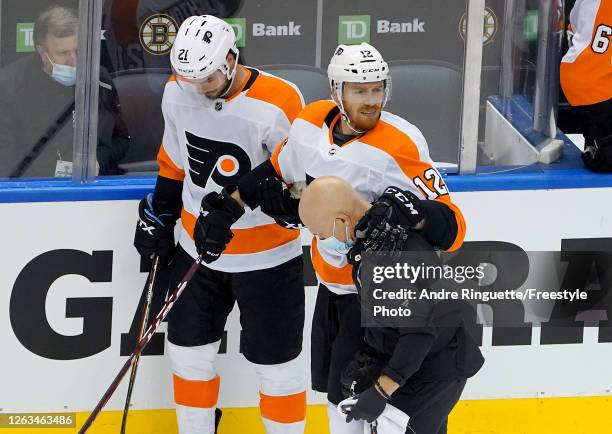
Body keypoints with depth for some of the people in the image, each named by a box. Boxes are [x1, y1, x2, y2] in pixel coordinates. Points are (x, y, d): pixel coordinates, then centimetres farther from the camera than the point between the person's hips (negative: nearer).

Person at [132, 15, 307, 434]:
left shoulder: (277, 104, -24)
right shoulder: (178, 92, -6)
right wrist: (158, 215, 13)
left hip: (266, 256, -5)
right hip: (197, 249, 5)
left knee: (276, 362, 3)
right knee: (189, 351, 14)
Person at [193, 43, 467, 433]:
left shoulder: (399, 146, -26)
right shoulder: (312, 123, -7)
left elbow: (452, 228, -29)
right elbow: (277, 172, 15)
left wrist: (415, 212, -49)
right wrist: (225, 208, 14)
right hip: (332, 284, 7)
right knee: (332, 385, 17)